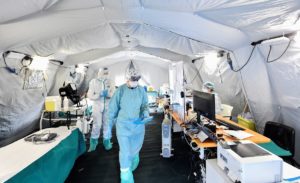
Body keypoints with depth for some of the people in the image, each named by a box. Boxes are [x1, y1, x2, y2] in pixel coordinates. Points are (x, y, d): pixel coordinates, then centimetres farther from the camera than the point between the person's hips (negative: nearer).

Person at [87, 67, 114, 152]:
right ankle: (93, 142, 19)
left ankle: (107, 141, 23)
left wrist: (107, 93, -26)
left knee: (107, 124, 6)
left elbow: (113, 94, -4)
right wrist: (99, 95, -26)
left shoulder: (109, 82, -2)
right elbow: (90, 95, -9)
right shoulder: (93, 82, -8)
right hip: (97, 106, -2)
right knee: (97, 125, -3)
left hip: (108, 106, 2)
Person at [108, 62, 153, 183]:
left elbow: (145, 105, 5)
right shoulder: (120, 90, -13)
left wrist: (145, 115, -18)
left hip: (138, 125, 3)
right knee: (125, 152, 1)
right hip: (123, 125, -3)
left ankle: (132, 166, 58)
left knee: (135, 150, 23)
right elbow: (112, 109, -6)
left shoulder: (141, 90, -6)